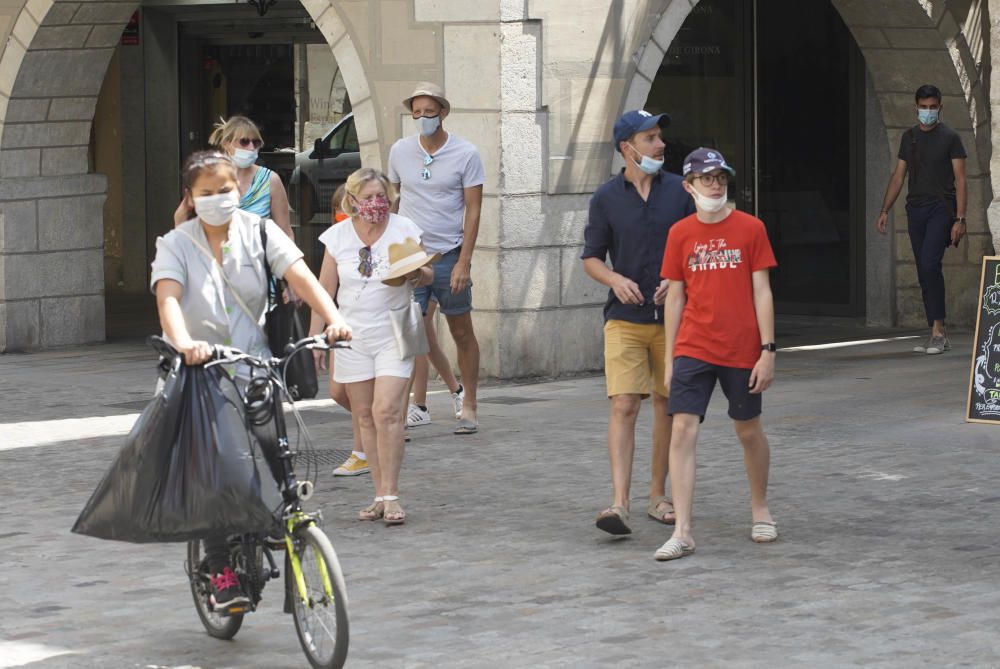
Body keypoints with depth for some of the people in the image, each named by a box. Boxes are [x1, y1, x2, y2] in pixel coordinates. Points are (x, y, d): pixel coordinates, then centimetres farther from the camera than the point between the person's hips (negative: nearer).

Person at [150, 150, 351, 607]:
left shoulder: (258, 232, 2)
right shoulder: (176, 245, -3)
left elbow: (300, 276, -12)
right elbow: (168, 299, -20)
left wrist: (333, 319, -31)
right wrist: (184, 344, -42)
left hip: (255, 369, 1)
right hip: (198, 378, -1)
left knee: (274, 453, -13)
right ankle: (220, 568, 2)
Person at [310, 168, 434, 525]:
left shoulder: (404, 229, -2)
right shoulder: (338, 237, 2)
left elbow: (427, 274, 6)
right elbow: (325, 291, 8)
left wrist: (418, 273, -19)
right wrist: (314, 339, 5)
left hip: (392, 334, -2)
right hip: (352, 336, 3)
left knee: (387, 412, -14)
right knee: (365, 416, 5)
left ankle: (390, 495, -10)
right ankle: (380, 495, 11)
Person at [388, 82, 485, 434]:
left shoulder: (465, 154, -5)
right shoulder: (400, 151, 4)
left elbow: (473, 210, -6)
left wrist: (464, 262, -13)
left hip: (449, 256, -1)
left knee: (462, 333, 9)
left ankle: (468, 406, 20)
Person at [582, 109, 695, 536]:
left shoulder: (679, 191, 5)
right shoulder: (606, 198, 2)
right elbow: (591, 258, 7)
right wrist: (615, 279, -14)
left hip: (672, 316, 2)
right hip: (625, 319, -2)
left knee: (668, 406, 9)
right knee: (624, 406, -13)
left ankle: (658, 495, 24)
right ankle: (620, 504, -20)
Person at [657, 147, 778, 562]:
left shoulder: (750, 229, -1)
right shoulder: (680, 233, 3)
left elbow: (761, 293, -2)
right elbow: (675, 297, 7)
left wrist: (768, 350, -7)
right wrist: (670, 359, 6)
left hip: (742, 350, -1)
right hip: (693, 351, 1)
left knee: (749, 430, 12)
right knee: (682, 430, -10)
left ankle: (760, 511, 35)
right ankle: (682, 533, -11)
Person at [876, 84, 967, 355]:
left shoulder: (950, 138, -1)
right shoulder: (909, 137, 14)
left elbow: (960, 180, -4)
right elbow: (898, 176, 17)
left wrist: (960, 218, -12)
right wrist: (884, 210, 9)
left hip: (941, 208, -5)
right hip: (915, 209, 5)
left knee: (929, 264, -21)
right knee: (924, 272, 4)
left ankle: (938, 329, -18)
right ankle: (939, 335, 10)